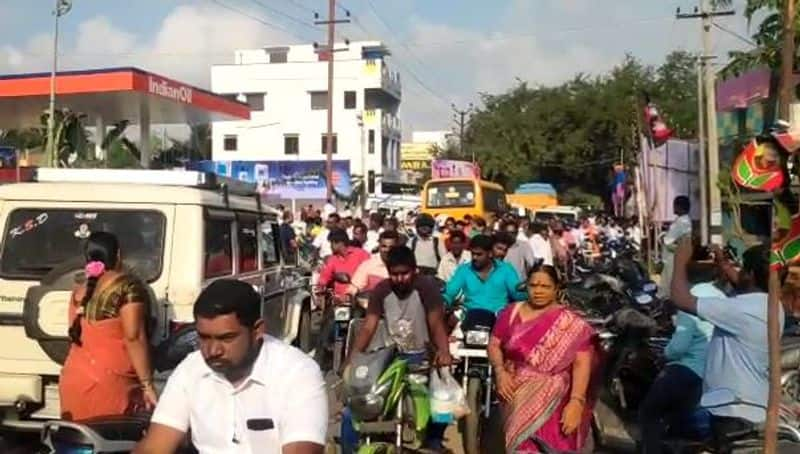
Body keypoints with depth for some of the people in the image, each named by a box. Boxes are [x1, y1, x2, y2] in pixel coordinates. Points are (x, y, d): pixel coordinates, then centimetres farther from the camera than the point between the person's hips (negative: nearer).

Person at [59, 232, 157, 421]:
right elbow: (134, 336, -13)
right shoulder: (128, 285, -6)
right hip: (110, 384, -7)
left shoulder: (79, 292, 12)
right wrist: (147, 384, -12)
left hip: (73, 382, 7)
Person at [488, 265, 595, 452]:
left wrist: (576, 402, -16)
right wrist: (500, 371, -6)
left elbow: (582, 363, -5)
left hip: (554, 391, -3)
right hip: (516, 387, 3)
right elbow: (494, 345, 12)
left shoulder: (571, 323, 1)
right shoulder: (512, 312, 10)